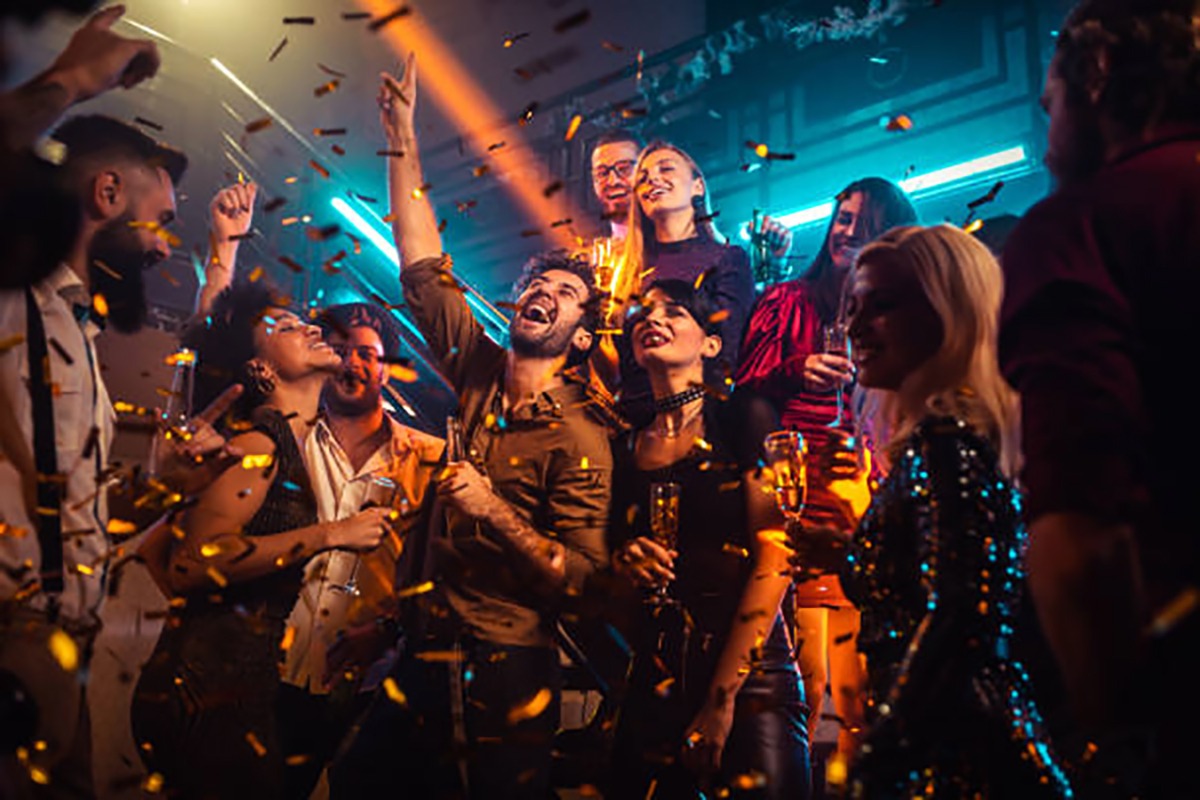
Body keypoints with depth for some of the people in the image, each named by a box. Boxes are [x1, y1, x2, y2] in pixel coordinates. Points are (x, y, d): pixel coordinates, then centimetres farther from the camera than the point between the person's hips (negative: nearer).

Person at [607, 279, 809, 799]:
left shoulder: (744, 418, -3)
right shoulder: (626, 446, 10)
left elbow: (775, 553, -9)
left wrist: (722, 697, -12)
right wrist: (625, 561, -4)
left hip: (749, 675, -4)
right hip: (653, 684, 4)